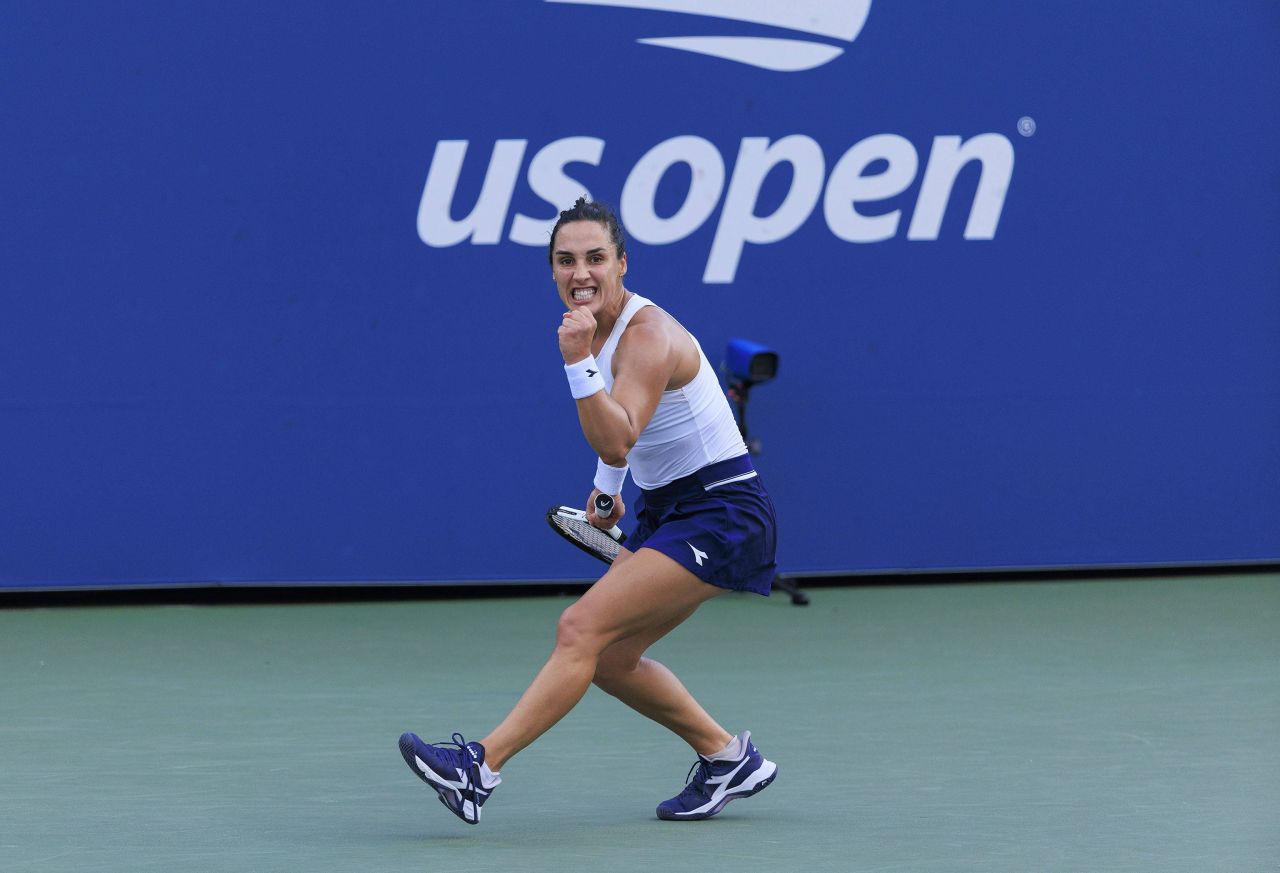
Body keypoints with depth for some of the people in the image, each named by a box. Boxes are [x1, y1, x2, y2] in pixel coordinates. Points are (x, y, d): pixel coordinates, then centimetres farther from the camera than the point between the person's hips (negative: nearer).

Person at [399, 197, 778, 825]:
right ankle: (727, 757, 22)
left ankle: (480, 767, -23)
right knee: (608, 656, 9)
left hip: (720, 518, -10)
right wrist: (607, 486, 18)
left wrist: (580, 363, -42)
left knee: (582, 630, -19)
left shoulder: (648, 337, -21)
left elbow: (615, 443, -35)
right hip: (666, 512, 10)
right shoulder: (593, 327, 7)